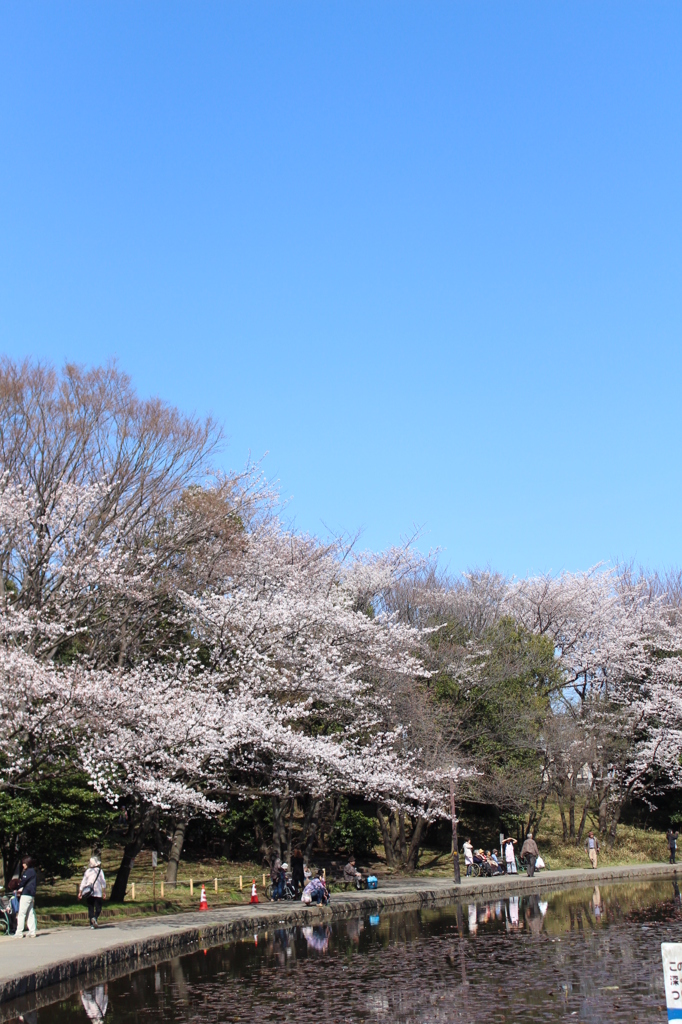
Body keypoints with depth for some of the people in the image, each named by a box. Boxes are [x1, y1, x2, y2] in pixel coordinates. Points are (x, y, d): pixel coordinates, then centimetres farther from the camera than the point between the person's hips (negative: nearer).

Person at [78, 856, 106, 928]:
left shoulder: (87, 871, 8)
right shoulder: (99, 871, 0)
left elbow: (83, 882, 6)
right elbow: (103, 882, -2)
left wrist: (80, 892, 9)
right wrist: (104, 891, 4)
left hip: (89, 893, 3)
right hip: (97, 892, -3)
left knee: (90, 908, 9)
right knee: (98, 908, 4)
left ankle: (92, 924, 3)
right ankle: (95, 917, -24)